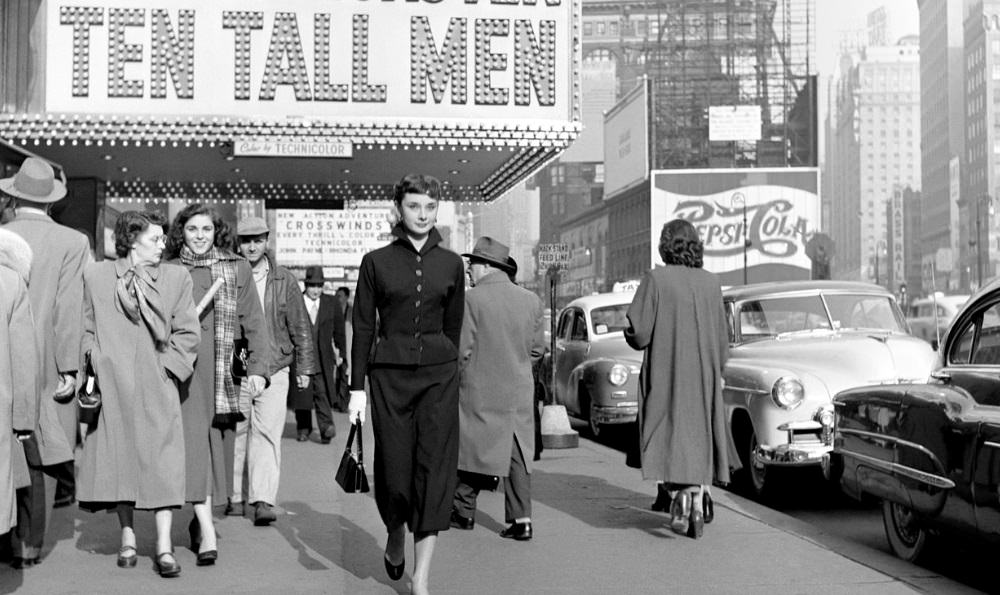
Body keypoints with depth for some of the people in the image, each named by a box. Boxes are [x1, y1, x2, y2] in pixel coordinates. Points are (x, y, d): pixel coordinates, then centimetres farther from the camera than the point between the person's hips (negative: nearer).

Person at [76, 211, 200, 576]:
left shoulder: (176, 277, 4)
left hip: (157, 385, 0)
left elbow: (188, 333, 4)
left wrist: (166, 365, -5)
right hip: (112, 385, 1)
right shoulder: (96, 276, 5)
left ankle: (164, 547, -4)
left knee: (162, 460, -5)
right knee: (118, 458, 4)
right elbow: (86, 328, 10)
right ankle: (127, 537, 17)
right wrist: (96, 365, -2)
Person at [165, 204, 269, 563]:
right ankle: (207, 531, -14)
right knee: (192, 440, -11)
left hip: (223, 371, 1)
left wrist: (257, 367, -4)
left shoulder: (237, 269, 9)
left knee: (217, 444, 5)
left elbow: (253, 323, 6)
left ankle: (199, 522, 19)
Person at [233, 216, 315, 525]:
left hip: (273, 370, 0)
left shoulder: (284, 280, 6)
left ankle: (264, 501, -7)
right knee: (234, 435, 6)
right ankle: (234, 497, 19)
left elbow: (300, 326, 11)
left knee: (267, 435, -7)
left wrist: (304, 367, 10)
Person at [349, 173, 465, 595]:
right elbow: (363, 327, 2)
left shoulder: (451, 264, 7)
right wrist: (357, 387, -3)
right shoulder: (376, 262, 2)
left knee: (435, 470, -5)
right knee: (395, 470, 0)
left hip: (438, 374, 1)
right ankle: (395, 534, 34)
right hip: (390, 374, -1)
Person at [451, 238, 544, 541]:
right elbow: (537, 349, 7)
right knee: (517, 454, 7)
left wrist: (456, 372, 6)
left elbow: (461, 349, -12)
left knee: (472, 449, 10)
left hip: (479, 392, -4)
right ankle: (521, 519, 4)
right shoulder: (531, 300, 3)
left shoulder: (472, 299, -11)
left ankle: (464, 511, 21)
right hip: (519, 391, 4)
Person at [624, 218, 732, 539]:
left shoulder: (655, 279, -9)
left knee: (671, 437, 2)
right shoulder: (711, 283, 2)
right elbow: (722, 342, 6)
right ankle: (698, 504, 11)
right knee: (697, 440, 13)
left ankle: (680, 492, -18)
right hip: (704, 379, 4)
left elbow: (638, 334, -13)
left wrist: (631, 332, 9)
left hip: (665, 376, -3)